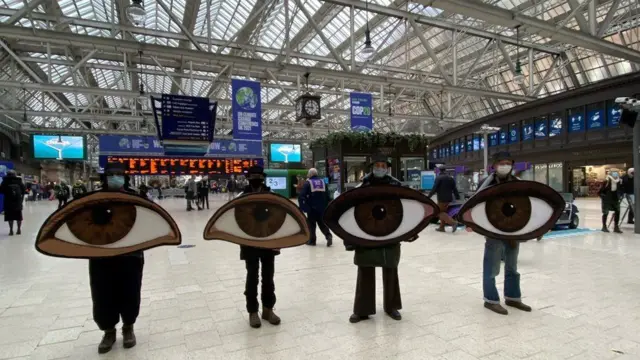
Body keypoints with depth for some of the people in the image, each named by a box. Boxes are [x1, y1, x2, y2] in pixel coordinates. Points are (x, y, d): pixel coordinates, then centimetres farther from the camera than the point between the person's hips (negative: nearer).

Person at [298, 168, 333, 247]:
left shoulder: (307, 183, -6)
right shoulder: (323, 182, 8)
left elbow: (301, 196, -13)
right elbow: (327, 196, 10)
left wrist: (302, 206, -5)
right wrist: (326, 206, 17)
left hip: (311, 208, -4)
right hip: (322, 208, 4)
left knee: (311, 224, 7)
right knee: (322, 223, 15)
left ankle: (312, 240, 12)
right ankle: (328, 235, -4)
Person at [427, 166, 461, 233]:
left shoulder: (438, 178, -10)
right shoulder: (450, 178, 9)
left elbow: (434, 188, -16)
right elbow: (455, 189, 7)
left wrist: (429, 195, -9)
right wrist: (458, 197, 12)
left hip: (442, 199, -7)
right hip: (449, 198, 7)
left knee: (440, 213, 1)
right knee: (443, 212, 17)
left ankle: (453, 222, -15)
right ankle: (441, 228, 17)